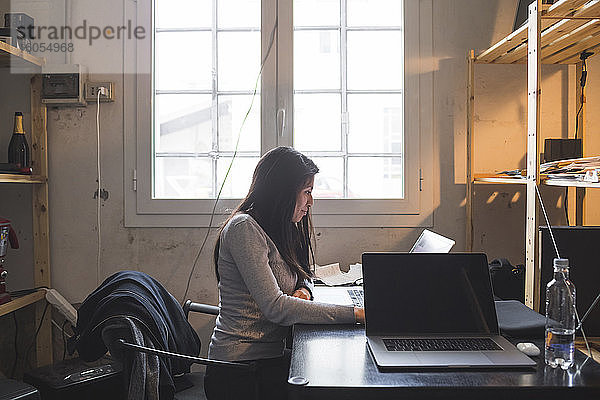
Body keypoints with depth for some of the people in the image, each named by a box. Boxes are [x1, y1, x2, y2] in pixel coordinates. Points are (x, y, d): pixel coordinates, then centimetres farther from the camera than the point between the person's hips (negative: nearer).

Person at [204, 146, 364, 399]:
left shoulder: (278, 229, 12)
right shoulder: (244, 228, -17)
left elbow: (304, 276, 23)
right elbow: (275, 307, -25)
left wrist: (303, 291, -4)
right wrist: (355, 314, -25)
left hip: (272, 355, 8)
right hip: (241, 369, -8)